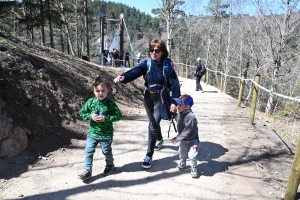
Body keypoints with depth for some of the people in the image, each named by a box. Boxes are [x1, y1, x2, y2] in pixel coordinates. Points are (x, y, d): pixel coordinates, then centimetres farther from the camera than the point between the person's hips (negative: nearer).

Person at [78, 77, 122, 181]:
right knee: (88, 151, 3)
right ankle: (87, 170, 18)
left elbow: (118, 115, -13)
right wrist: (90, 116, -18)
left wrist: (106, 118, -25)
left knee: (107, 151, 17)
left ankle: (110, 164, 44)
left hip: (106, 134, -2)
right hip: (92, 132, 2)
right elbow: (82, 113, 1)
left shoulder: (110, 103, -14)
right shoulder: (90, 102, -7)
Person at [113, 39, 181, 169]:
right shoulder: (146, 64, -7)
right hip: (148, 97, 4)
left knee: (152, 126, -11)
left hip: (161, 98, -4)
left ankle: (149, 156, 1)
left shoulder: (167, 66, -13)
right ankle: (160, 139, 53)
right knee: (153, 122, 22)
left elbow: (174, 85, -12)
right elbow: (134, 72, -23)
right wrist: (123, 77, -44)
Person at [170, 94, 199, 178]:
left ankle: (193, 168, 17)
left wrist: (177, 138, -28)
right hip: (183, 139, 7)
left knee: (192, 155, -9)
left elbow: (187, 131, -32)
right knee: (182, 154, 20)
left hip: (192, 140, -6)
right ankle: (182, 163, 49)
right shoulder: (179, 113, -11)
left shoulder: (191, 117, -34)